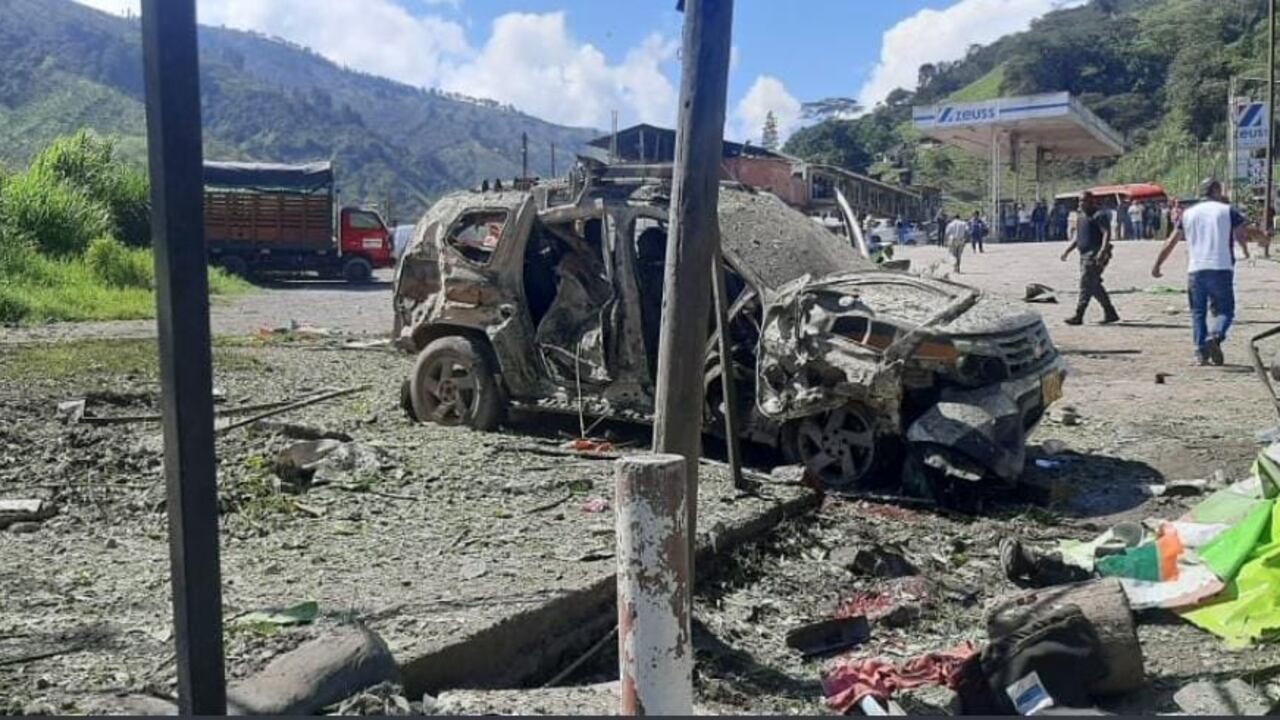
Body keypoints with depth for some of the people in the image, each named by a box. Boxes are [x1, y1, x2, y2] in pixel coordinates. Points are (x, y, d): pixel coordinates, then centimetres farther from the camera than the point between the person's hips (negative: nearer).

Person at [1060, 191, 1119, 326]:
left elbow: (1107, 233, -17)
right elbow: (1077, 238, 26)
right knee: (1094, 285, 10)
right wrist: (1068, 250, 15)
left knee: (1086, 284, -10)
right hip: (1085, 255, 10)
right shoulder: (1081, 217, 20)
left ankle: (1078, 316, -9)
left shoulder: (1099, 215, -7)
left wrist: (1102, 251, -28)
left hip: (1095, 255, -10)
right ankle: (1111, 313, 18)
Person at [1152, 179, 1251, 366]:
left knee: (1198, 313, 10)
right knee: (1225, 310, 5)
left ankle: (1201, 353, 3)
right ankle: (1215, 337, -23)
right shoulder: (1228, 211, 6)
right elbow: (1241, 236, -1)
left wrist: (1157, 265, 15)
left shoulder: (1188, 213, 13)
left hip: (1195, 270, 2)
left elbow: (1171, 242, 11)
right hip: (1222, 269, -2)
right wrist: (1246, 252, 19)